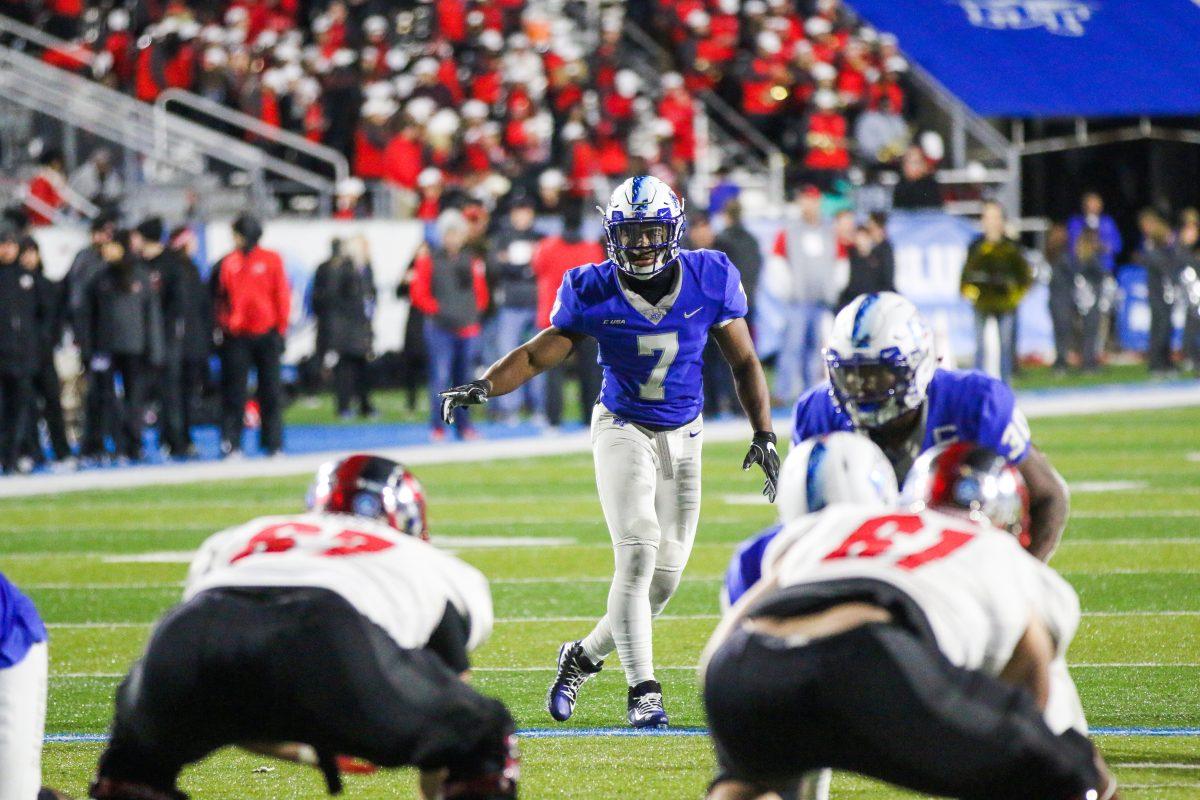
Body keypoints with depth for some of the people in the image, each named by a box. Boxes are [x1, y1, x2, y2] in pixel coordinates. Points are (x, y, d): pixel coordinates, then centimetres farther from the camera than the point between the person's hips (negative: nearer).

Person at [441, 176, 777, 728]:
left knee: (665, 575, 3)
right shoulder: (593, 292, -12)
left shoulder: (709, 279, -8)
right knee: (638, 553, -21)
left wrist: (764, 435, -2)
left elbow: (743, 362, 2)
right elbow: (538, 353, -6)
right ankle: (642, 689, -17)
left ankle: (585, 656, 26)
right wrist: (483, 387, -24)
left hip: (683, 436, 3)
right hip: (622, 429, -3)